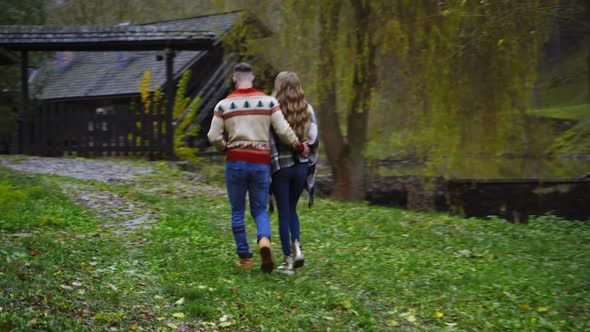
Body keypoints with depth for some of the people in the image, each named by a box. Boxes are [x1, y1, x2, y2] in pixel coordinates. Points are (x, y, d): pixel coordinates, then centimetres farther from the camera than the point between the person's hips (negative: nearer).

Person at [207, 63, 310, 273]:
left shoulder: (224, 105, 1)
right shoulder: (269, 101, 1)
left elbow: (214, 137, -1)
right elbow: (283, 131, -5)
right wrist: (300, 148, 9)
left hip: (235, 162, -1)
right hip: (261, 163, 1)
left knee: (237, 211, 13)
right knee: (260, 210, 11)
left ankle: (244, 257, 13)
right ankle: (264, 240, -18)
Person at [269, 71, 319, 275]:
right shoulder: (307, 110, 1)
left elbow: (268, 141, -12)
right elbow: (313, 139, 2)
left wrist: (266, 167, -5)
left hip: (280, 167, -3)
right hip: (301, 166, 3)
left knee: (284, 214, 5)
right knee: (292, 209, 21)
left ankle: (288, 260, 5)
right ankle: (296, 247, 0)